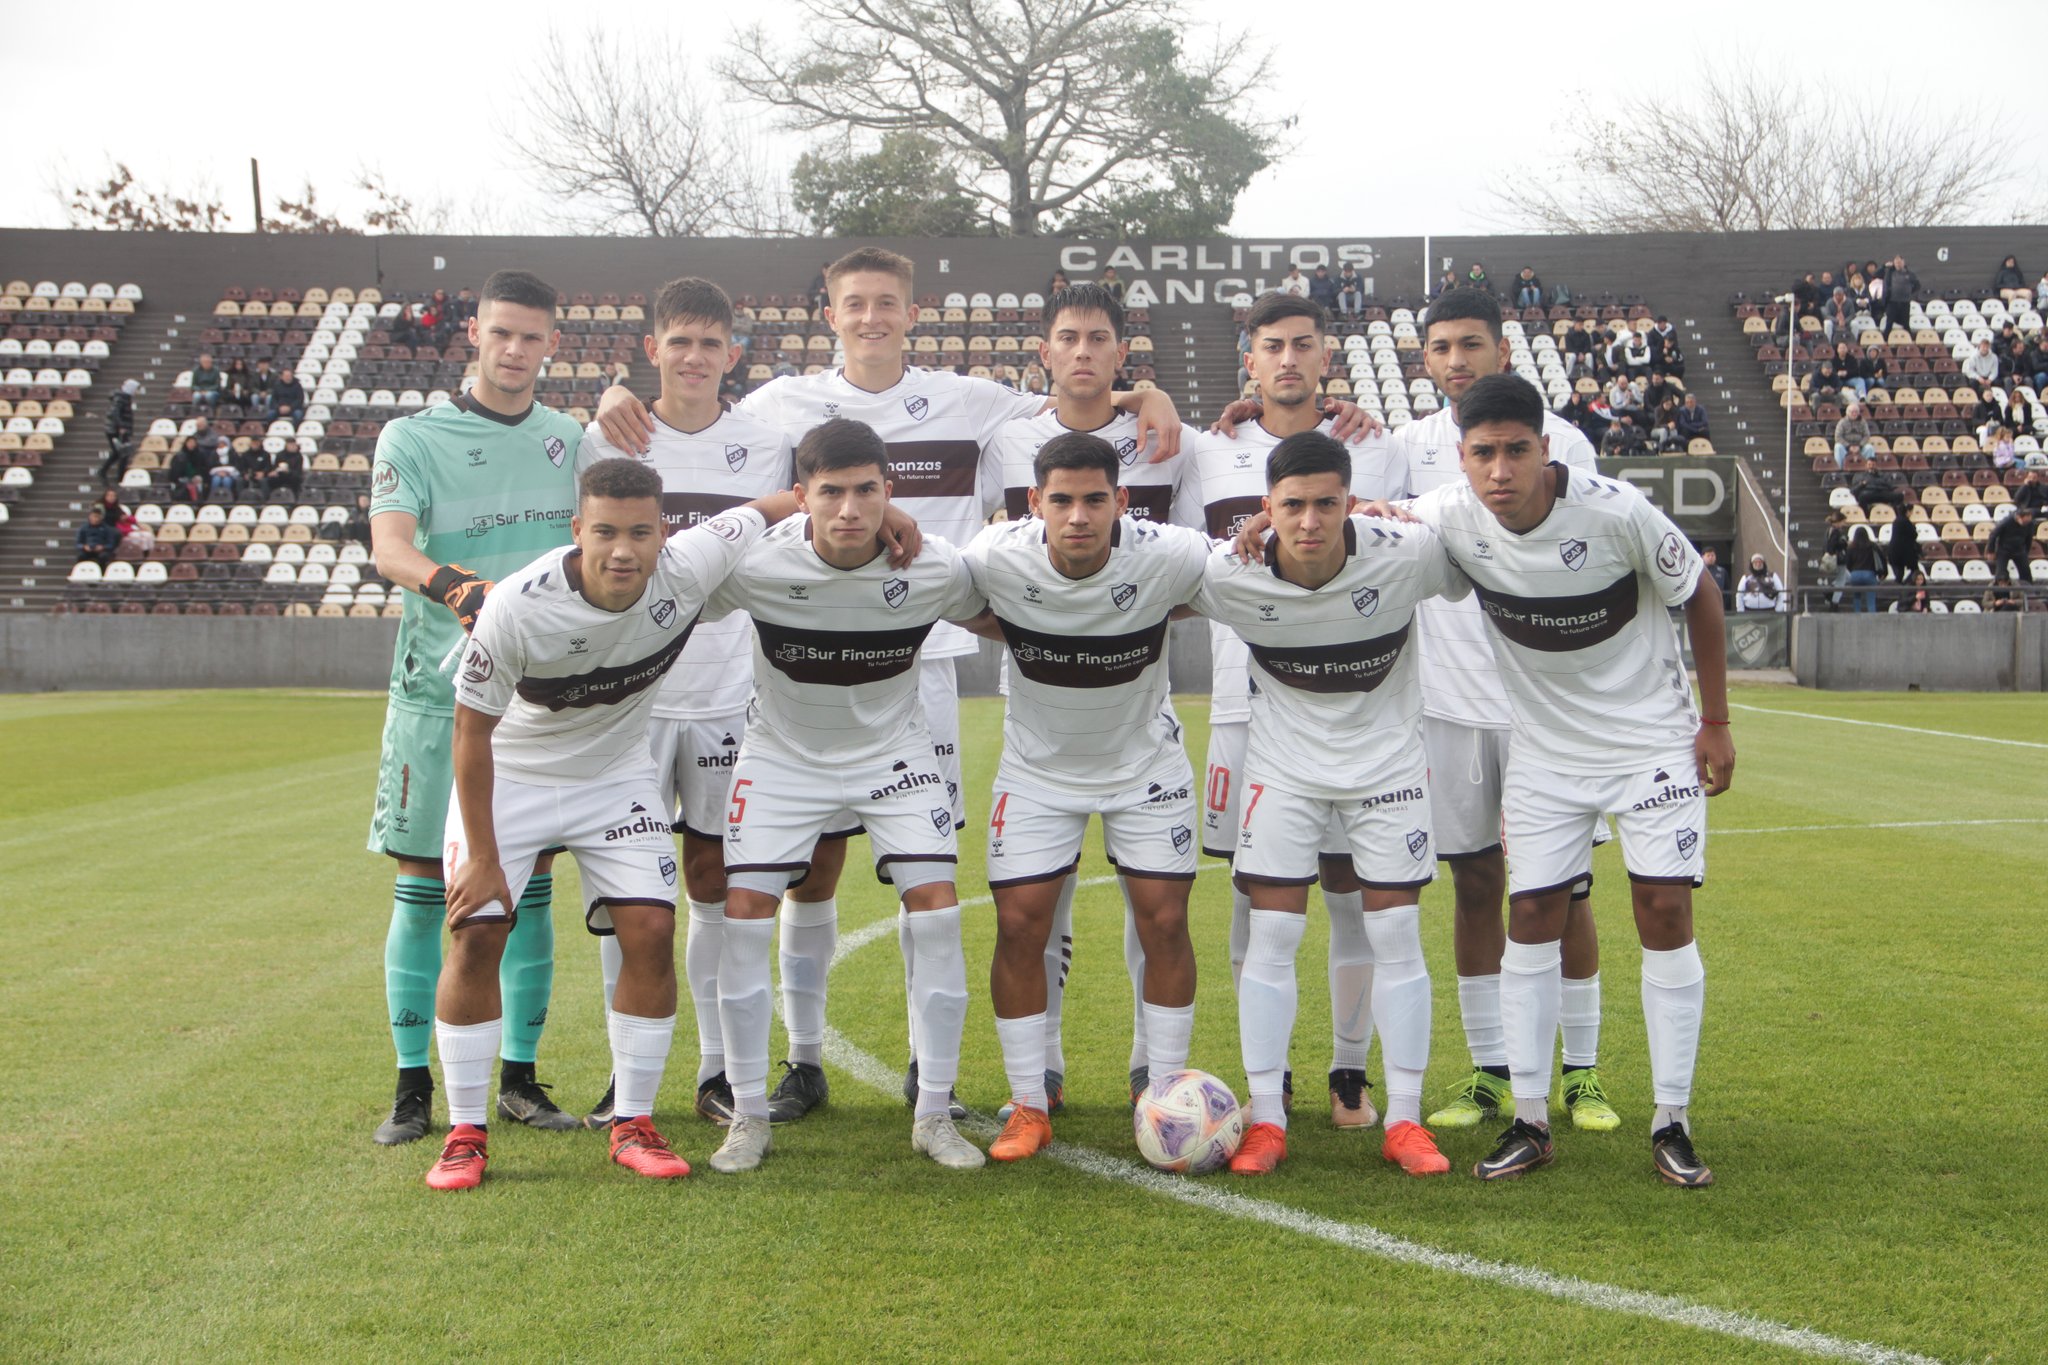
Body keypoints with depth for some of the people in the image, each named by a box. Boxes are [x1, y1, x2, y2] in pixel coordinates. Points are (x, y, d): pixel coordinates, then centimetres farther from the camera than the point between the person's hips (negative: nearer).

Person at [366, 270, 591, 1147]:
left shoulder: (569, 440, 10)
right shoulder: (413, 438, -2)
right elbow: (390, 546, -18)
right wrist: (450, 584, -36)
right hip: (438, 690, -3)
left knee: (529, 887, 6)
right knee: (423, 888, 0)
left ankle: (519, 1078, 16)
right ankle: (412, 1085, 8)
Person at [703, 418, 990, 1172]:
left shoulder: (936, 569, -20)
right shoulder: (753, 565, -24)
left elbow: (999, 621, 3)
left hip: (893, 752, 1)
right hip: (783, 753, 0)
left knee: (937, 911, -12)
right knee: (744, 913, -11)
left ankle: (934, 1115, 2)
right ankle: (748, 1116, 5)